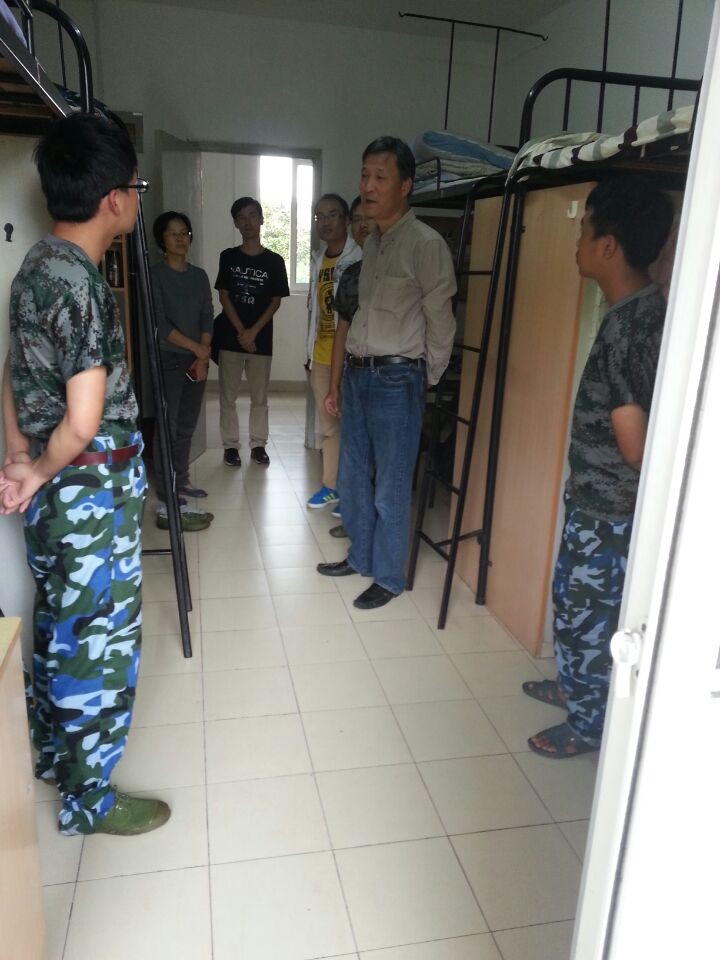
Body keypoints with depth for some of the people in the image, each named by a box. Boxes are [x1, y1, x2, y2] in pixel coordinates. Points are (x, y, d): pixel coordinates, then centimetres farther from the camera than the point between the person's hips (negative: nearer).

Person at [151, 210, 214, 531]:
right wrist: (196, 347, -11)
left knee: (186, 427, 14)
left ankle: (181, 482, 31)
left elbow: (207, 318, 9)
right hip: (166, 360, -6)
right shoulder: (155, 275, -5)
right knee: (167, 430, -9)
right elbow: (158, 323, -12)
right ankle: (168, 506, -12)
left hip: (196, 361, 6)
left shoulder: (199, 276, 13)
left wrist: (202, 358, -3)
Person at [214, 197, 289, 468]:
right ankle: (230, 445, 14)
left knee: (259, 397, 7)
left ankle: (258, 445, 18)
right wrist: (241, 332, -9)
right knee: (228, 396, 4)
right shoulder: (228, 257, 4)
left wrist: (253, 332, -10)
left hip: (261, 339, 0)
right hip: (230, 337, 1)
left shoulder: (274, 261, 2)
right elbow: (224, 297, 1)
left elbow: (276, 302, -1)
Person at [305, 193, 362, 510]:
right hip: (322, 355, 7)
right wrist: (310, 351, 17)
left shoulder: (360, 258, -11)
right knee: (328, 425, 14)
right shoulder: (318, 259, 12)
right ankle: (330, 486, 26)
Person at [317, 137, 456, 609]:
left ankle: (389, 577, 18)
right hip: (357, 372, 8)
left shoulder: (427, 244, -12)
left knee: (390, 487, 1)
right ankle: (360, 556, 34)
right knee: (353, 476, 16)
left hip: (396, 379, -8)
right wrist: (352, 367, 16)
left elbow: (441, 321, -8)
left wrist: (429, 379, 0)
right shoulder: (372, 241, 12)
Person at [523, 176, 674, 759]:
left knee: (587, 613, 8)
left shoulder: (642, 323, -26)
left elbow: (636, 447, -26)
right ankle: (575, 685, 46)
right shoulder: (628, 312, 5)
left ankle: (589, 724, 29)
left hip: (613, 508, -9)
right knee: (573, 597, 25)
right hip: (593, 497, 10)